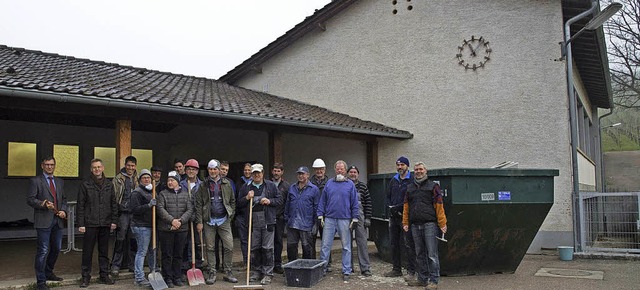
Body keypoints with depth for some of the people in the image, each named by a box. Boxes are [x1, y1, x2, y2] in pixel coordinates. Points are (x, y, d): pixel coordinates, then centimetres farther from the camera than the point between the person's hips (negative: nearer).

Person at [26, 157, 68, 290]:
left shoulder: (60, 182, 18)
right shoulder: (35, 181, 1)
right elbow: (30, 199, -5)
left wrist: (64, 210, 2)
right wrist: (43, 204, -21)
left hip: (57, 220, 6)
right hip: (44, 220, -6)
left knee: (56, 248, 13)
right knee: (43, 250, -6)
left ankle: (48, 273, 32)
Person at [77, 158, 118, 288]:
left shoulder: (109, 185, 10)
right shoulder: (85, 185, 0)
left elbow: (114, 204, 11)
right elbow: (80, 205, -2)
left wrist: (114, 221, 4)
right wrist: (80, 224, -7)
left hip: (105, 224, 3)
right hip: (90, 224, -3)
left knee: (104, 251, 10)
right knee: (87, 251, 2)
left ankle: (104, 274, 19)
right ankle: (86, 276, 11)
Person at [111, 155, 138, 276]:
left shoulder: (137, 179, 12)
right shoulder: (118, 179, 0)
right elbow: (114, 197, -3)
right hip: (123, 212, -4)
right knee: (120, 239, -5)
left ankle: (132, 264, 18)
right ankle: (115, 265, 4)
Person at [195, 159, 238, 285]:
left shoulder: (226, 184, 7)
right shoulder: (203, 185, 3)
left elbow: (232, 201, 12)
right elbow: (198, 204, 0)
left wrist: (231, 215, 2)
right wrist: (199, 221, -6)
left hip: (224, 220, 1)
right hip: (209, 220, 0)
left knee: (229, 247, -2)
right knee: (210, 248, 5)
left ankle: (228, 272, 9)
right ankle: (212, 273, 14)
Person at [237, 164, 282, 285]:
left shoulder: (271, 185, 4)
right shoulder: (246, 187, 10)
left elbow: (280, 199, 6)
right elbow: (239, 203, 12)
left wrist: (269, 201, -10)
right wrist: (247, 198, -6)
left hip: (268, 221, -2)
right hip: (253, 222, 3)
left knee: (267, 248, -2)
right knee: (254, 248, 9)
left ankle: (267, 274, 5)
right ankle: (256, 271, 22)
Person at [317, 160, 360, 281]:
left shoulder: (350, 184, 3)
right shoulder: (329, 183, 8)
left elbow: (355, 203, 2)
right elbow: (322, 201, 9)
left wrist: (355, 219, -2)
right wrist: (320, 215, 2)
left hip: (345, 220, -1)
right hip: (329, 219, 1)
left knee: (346, 246, 5)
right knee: (325, 245, 3)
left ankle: (346, 271, 13)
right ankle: (322, 269, 13)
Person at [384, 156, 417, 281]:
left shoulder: (412, 180, -6)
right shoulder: (393, 180, 15)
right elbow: (387, 197, 18)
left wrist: (400, 206, -16)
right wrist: (391, 207, 0)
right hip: (393, 216, 7)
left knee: (408, 245, -6)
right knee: (394, 244, 13)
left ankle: (411, 272, 0)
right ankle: (397, 269, 23)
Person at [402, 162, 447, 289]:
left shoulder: (433, 186, 2)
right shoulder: (410, 187, 16)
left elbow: (439, 206, -3)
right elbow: (406, 206, 16)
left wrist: (442, 223, -9)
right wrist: (405, 223, 10)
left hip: (429, 224, -5)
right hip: (415, 225, 5)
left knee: (432, 254, -5)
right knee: (420, 254, 11)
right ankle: (422, 279, 20)